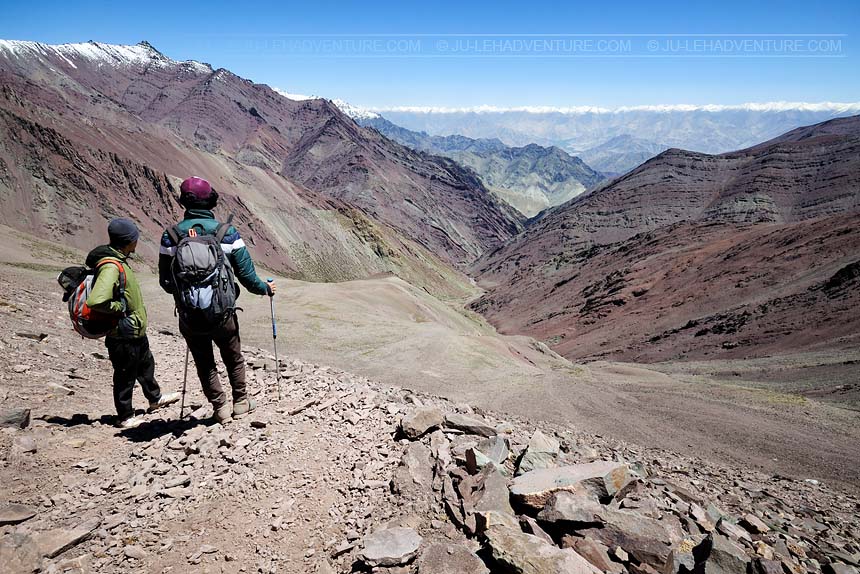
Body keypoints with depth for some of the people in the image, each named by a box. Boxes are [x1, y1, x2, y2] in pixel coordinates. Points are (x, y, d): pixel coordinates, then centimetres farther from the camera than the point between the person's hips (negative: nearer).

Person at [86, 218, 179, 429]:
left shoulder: (119, 261, 5)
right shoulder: (111, 267, -27)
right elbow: (95, 301, -38)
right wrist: (118, 307, -23)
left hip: (136, 331, 10)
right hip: (123, 335, -10)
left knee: (146, 365, 27)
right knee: (125, 376, 8)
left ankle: (155, 398, 47)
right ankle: (125, 417, 25)